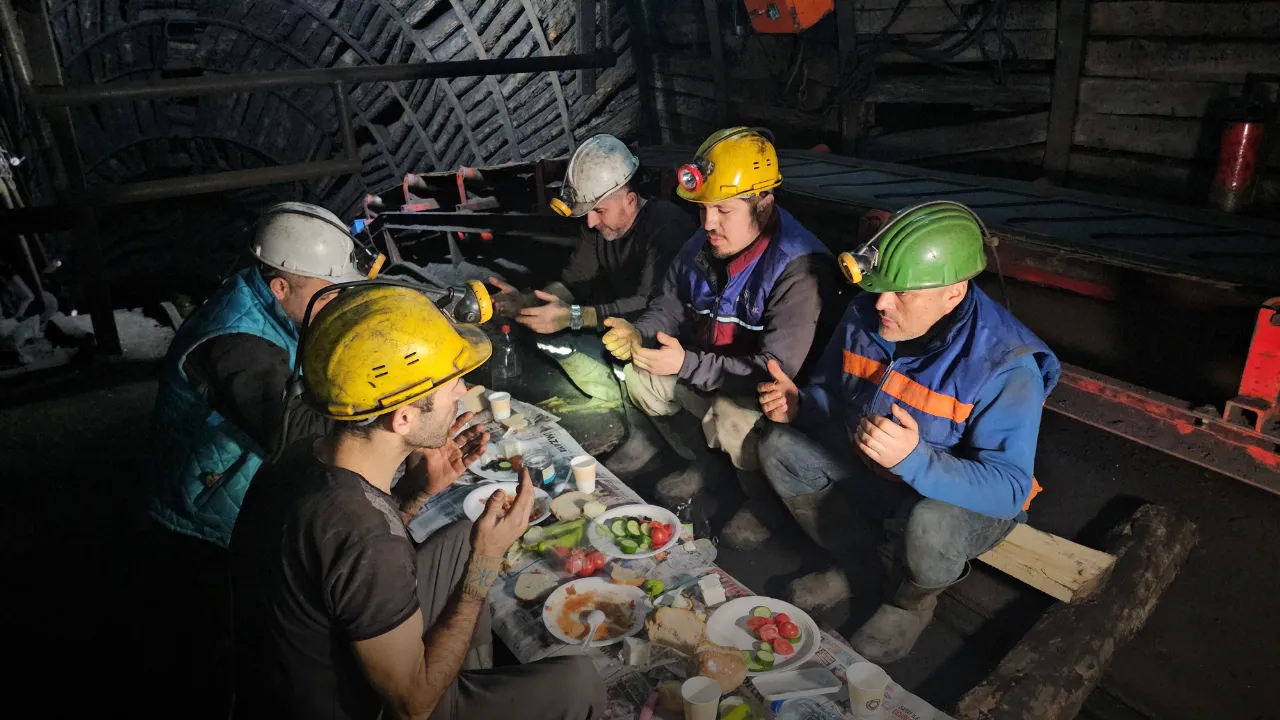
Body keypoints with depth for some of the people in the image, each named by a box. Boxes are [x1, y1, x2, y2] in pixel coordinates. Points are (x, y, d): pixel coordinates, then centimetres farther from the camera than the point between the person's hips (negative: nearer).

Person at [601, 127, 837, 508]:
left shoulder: (800, 268, -28)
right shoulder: (703, 243, -4)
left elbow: (777, 370, -31)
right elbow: (669, 307, 6)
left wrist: (687, 364, -36)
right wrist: (638, 334, -18)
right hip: (706, 371, 8)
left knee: (732, 419, -34)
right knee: (639, 376, 1)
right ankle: (701, 465, 17)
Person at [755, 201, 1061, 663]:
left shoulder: (1006, 366, -31)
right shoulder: (866, 315, -14)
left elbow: (1008, 490, -34)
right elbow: (831, 395, 3)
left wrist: (914, 459, -50)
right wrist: (798, 404, -21)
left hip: (967, 496, -5)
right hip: (871, 466, 6)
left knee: (930, 526, -38)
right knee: (780, 447, -7)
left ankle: (910, 600, 1)